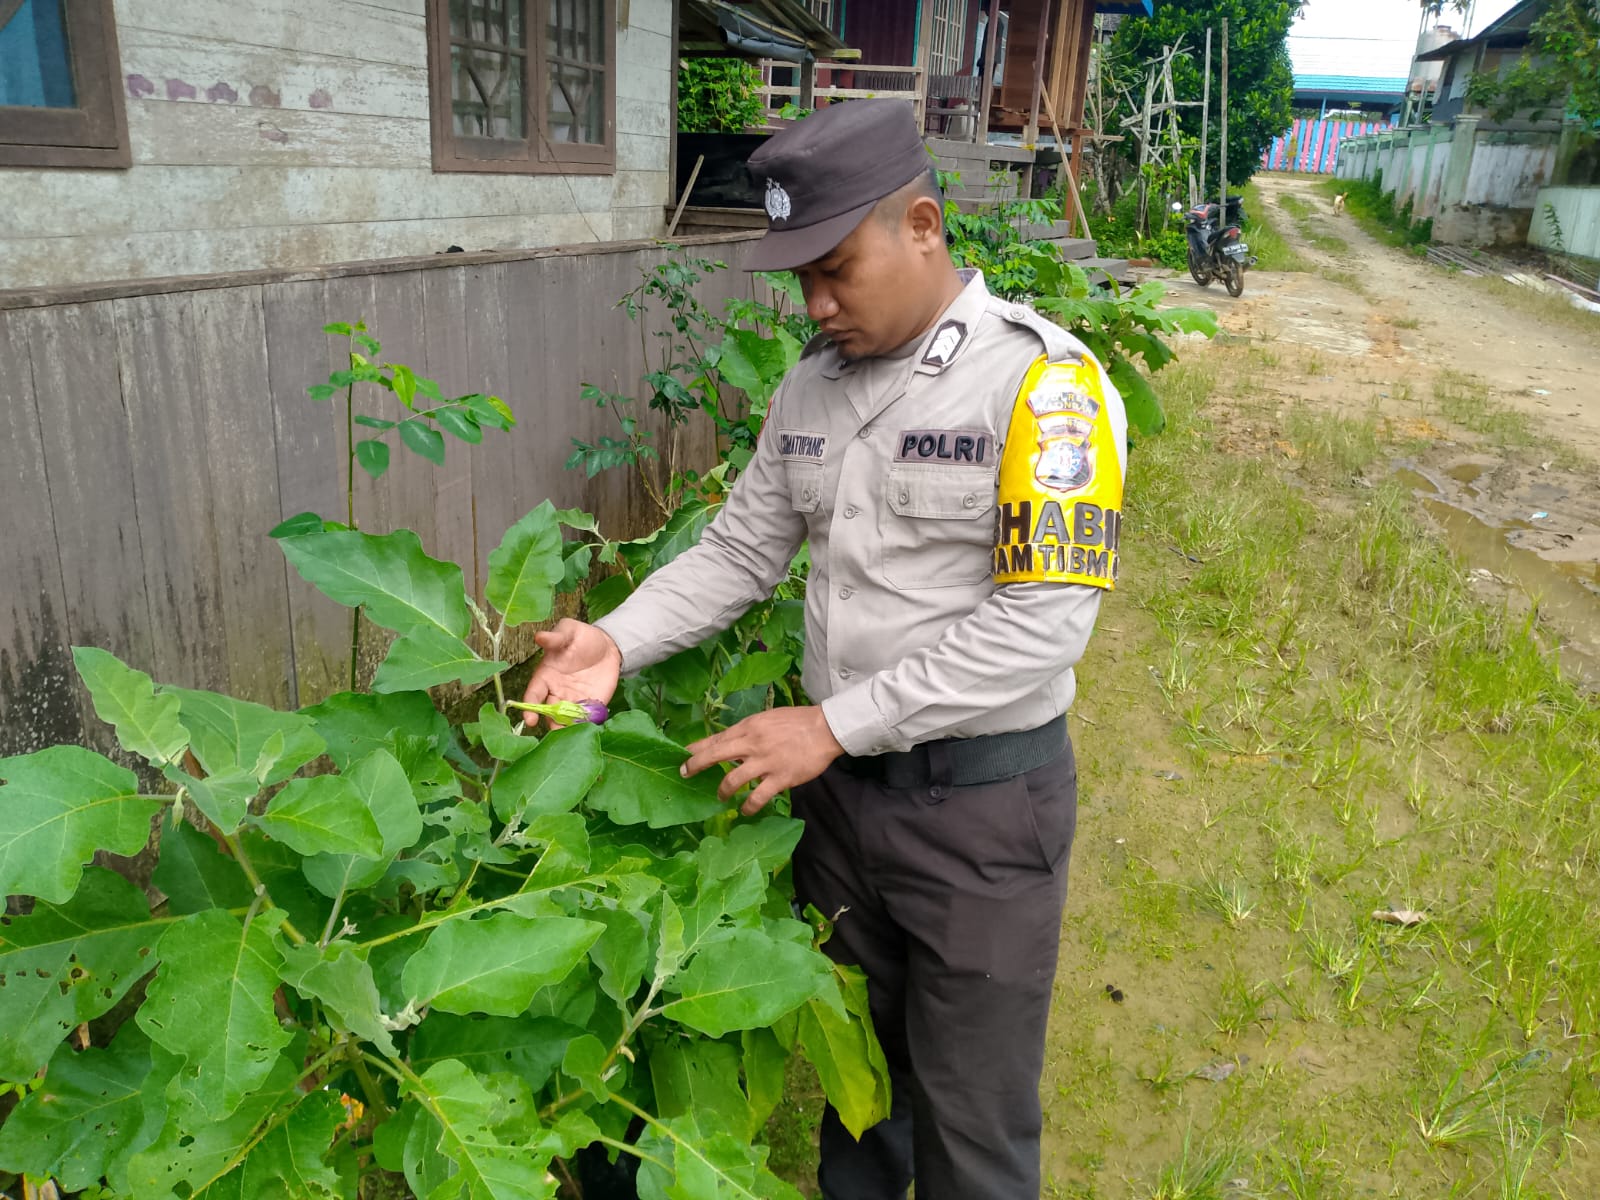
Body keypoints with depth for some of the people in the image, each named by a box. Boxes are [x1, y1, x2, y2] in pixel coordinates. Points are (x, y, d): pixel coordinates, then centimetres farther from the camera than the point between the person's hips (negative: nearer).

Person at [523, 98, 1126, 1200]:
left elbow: (1043, 621, -23)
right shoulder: (813, 384, 4)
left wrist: (834, 723, -24)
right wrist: (619, 642, -7)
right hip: (837, 782, 6)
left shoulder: (1044, 382, -17)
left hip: (982, 794, -5)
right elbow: (742, 549, 8)